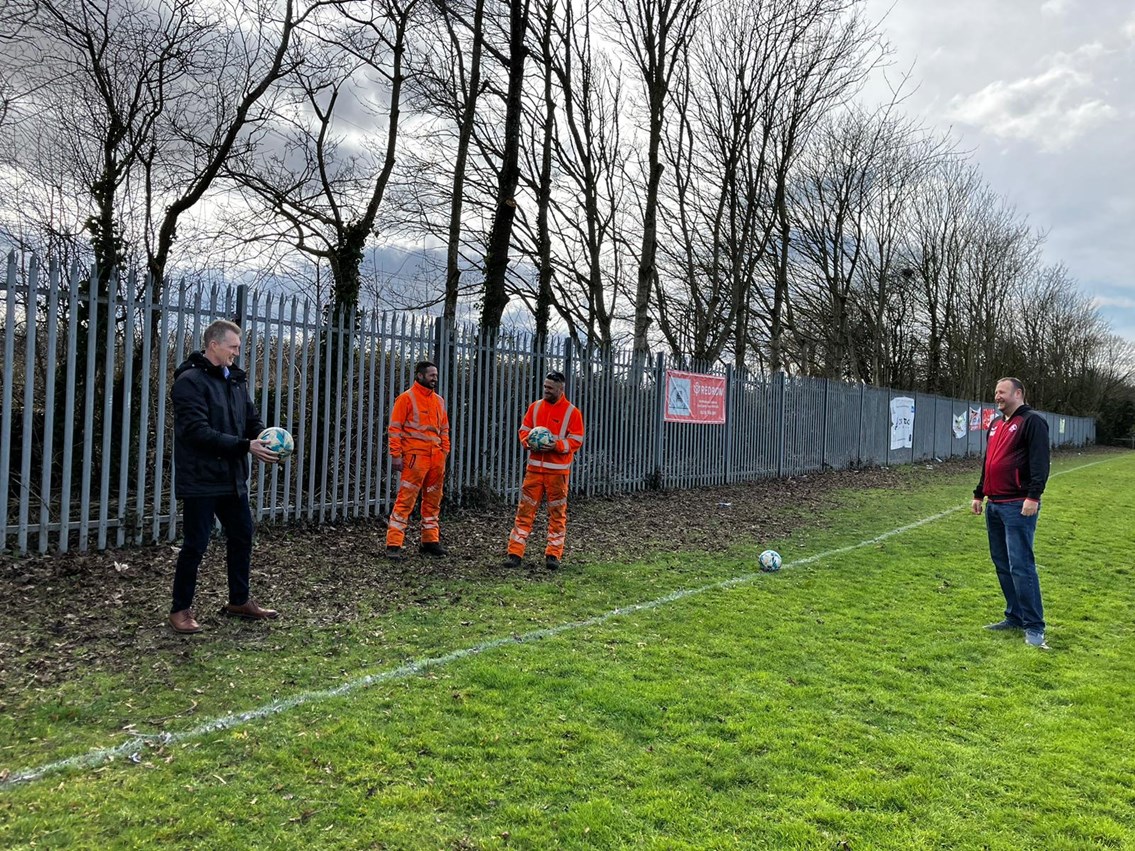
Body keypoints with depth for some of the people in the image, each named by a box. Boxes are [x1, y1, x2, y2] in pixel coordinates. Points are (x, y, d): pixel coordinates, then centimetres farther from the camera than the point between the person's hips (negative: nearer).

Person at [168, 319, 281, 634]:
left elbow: (251, 418, 15)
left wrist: (264, 438, -8)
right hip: (201, 481, -8)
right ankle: (180, 609, 17)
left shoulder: (235, 379, 11)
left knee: (242, 537, 15)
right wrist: (245, 446, -26)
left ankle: (239, 600, 30)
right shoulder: (190, 381, -14)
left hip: (232, 478, 8)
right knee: (196, 545, 1)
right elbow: (198, 431, -23)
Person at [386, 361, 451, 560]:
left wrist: (444, 454, 14)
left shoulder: (439, 401, 16)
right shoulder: (407, 398, -3)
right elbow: (395, 428, -7)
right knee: (405, 500, -8)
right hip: (415, 458, -7)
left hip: (436, 459, 7)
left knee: (433, 501, 13)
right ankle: (393, 545, -4)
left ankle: (430, 541, 24)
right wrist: (396, 455, -12)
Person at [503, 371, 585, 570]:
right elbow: (524, 430, 15)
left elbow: (576, 441, -4)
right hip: (534, 467, 3)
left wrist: (556, 445, -19)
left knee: (557, 512, 4)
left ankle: (553, 554, 13)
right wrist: (529, 441, -7)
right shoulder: (535, 407, 8)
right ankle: (515, 553, 4)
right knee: (525, 510, 1)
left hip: (558, 470, -2)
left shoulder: (572, 412, -3)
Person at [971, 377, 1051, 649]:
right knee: (1002, 564, 12)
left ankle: (1034, 626, -3)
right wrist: (979, 494, 25)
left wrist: (1033, 496, -24)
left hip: (1018, 506, -9)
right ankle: (1015, 617, 22)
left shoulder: (1032, 421, -7)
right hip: (994, 505, 9)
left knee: (1020, 565, -9)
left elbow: (1040, 462, -16)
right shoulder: (996, 425, 19)